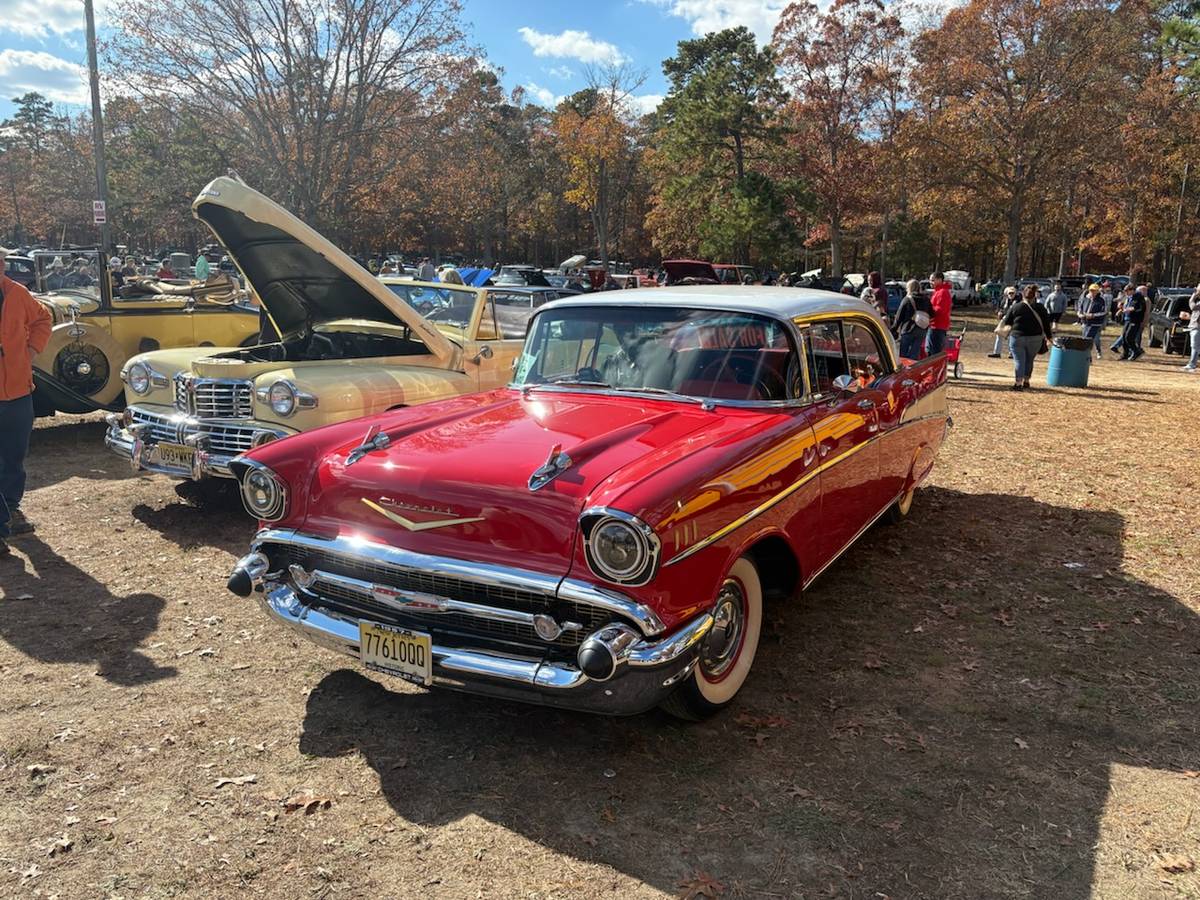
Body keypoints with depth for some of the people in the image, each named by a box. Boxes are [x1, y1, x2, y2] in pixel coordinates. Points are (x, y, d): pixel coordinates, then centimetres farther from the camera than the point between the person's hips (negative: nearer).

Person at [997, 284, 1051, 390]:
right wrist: (1048, 336, 15)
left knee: (1019, 361, -1)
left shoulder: (1015, 307, -1)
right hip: (1035, 339, 2)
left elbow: (1006, 322, 5)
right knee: (1029, 361, 16)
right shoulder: (1040, 308, 5)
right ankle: (1026, 382, 22)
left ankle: (1017, 383, -8)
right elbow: (1046, 323, 7)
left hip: (1017, 337, -2)